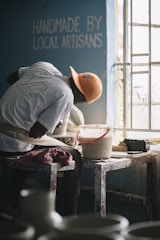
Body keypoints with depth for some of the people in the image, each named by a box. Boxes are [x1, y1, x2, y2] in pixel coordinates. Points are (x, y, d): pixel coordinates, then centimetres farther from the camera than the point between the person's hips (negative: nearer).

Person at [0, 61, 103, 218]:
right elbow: (35, 133, -17)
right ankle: (70, 216, 11)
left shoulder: (44, 66, 4)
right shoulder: (66, 98, -15)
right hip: (13, 149, -8)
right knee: (74, 157, 6)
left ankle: (13, 203, 48)